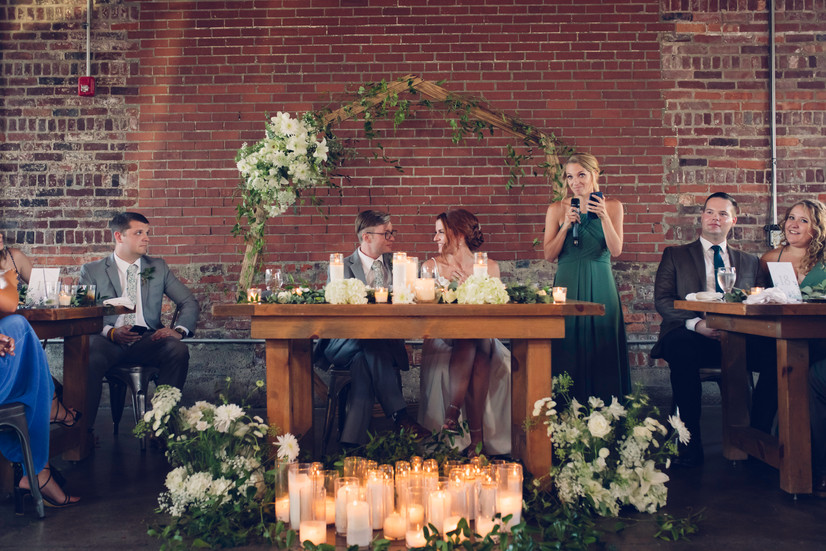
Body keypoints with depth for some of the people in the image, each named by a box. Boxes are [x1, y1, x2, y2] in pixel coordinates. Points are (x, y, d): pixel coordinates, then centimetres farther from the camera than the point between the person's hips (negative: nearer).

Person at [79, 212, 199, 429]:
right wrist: (111, 332, -19)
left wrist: (179, 330, -8)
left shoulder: (158, 267, 20)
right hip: (108, 340, -2)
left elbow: (189, 303, 14)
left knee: (178, 351, -30)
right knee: (91, 358, -36)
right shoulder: (91, 271, 13)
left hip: (148, 339, 2)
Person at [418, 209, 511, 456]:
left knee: (480, 356, -35)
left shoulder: (489, 267, 9)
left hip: (481, 339, 0)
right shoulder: (431, 266, 10)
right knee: (466, 345, -34)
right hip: (442, 339, 0)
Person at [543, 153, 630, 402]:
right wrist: (566, 225, -10)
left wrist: (604, 216, -16)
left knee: (602, 350, -1)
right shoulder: (557, 209, 6)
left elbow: (616, 250, -4)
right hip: (567, 285, 0)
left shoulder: (612, 206, 6)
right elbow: (549, 255, 2)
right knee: (568, 351, -2)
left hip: (600, 286, 0)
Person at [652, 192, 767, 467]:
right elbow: (662, 301, 3)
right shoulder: (675, 255, 17)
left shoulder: (750, 262, 24)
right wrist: (696, 324, -15)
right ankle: (690, 444, -33)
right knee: (681, 347, -38)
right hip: (690, 335, -2)